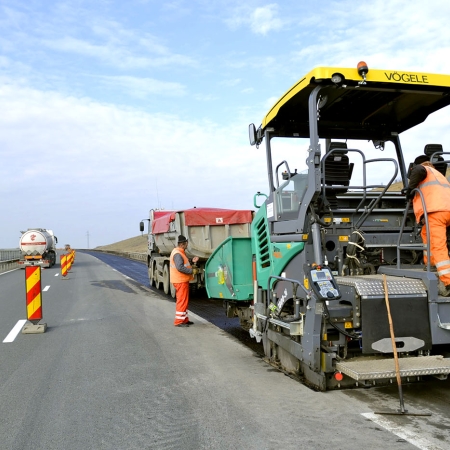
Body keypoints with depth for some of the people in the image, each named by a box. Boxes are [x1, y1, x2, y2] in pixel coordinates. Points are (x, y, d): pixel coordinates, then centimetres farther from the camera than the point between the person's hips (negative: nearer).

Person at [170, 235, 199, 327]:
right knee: (182, 301, -5)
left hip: (182, 280, 11)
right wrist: (192, 271, -23)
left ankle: (184, 319, 26)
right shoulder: (177, 254, -19)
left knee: (184, 301, 17)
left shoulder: (180, 252, 15)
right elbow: (180, 267, -28)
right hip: (180, 281, -11)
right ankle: (179, 321, 0)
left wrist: (192, 261, 10)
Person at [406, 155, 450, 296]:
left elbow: (418, 171, -8)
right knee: (426, 233, 30)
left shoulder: (420, 168, 18)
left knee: (438, 247, -15)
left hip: (436, 210, -8)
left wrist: (410, 189, 1)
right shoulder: (438, 174, 40)